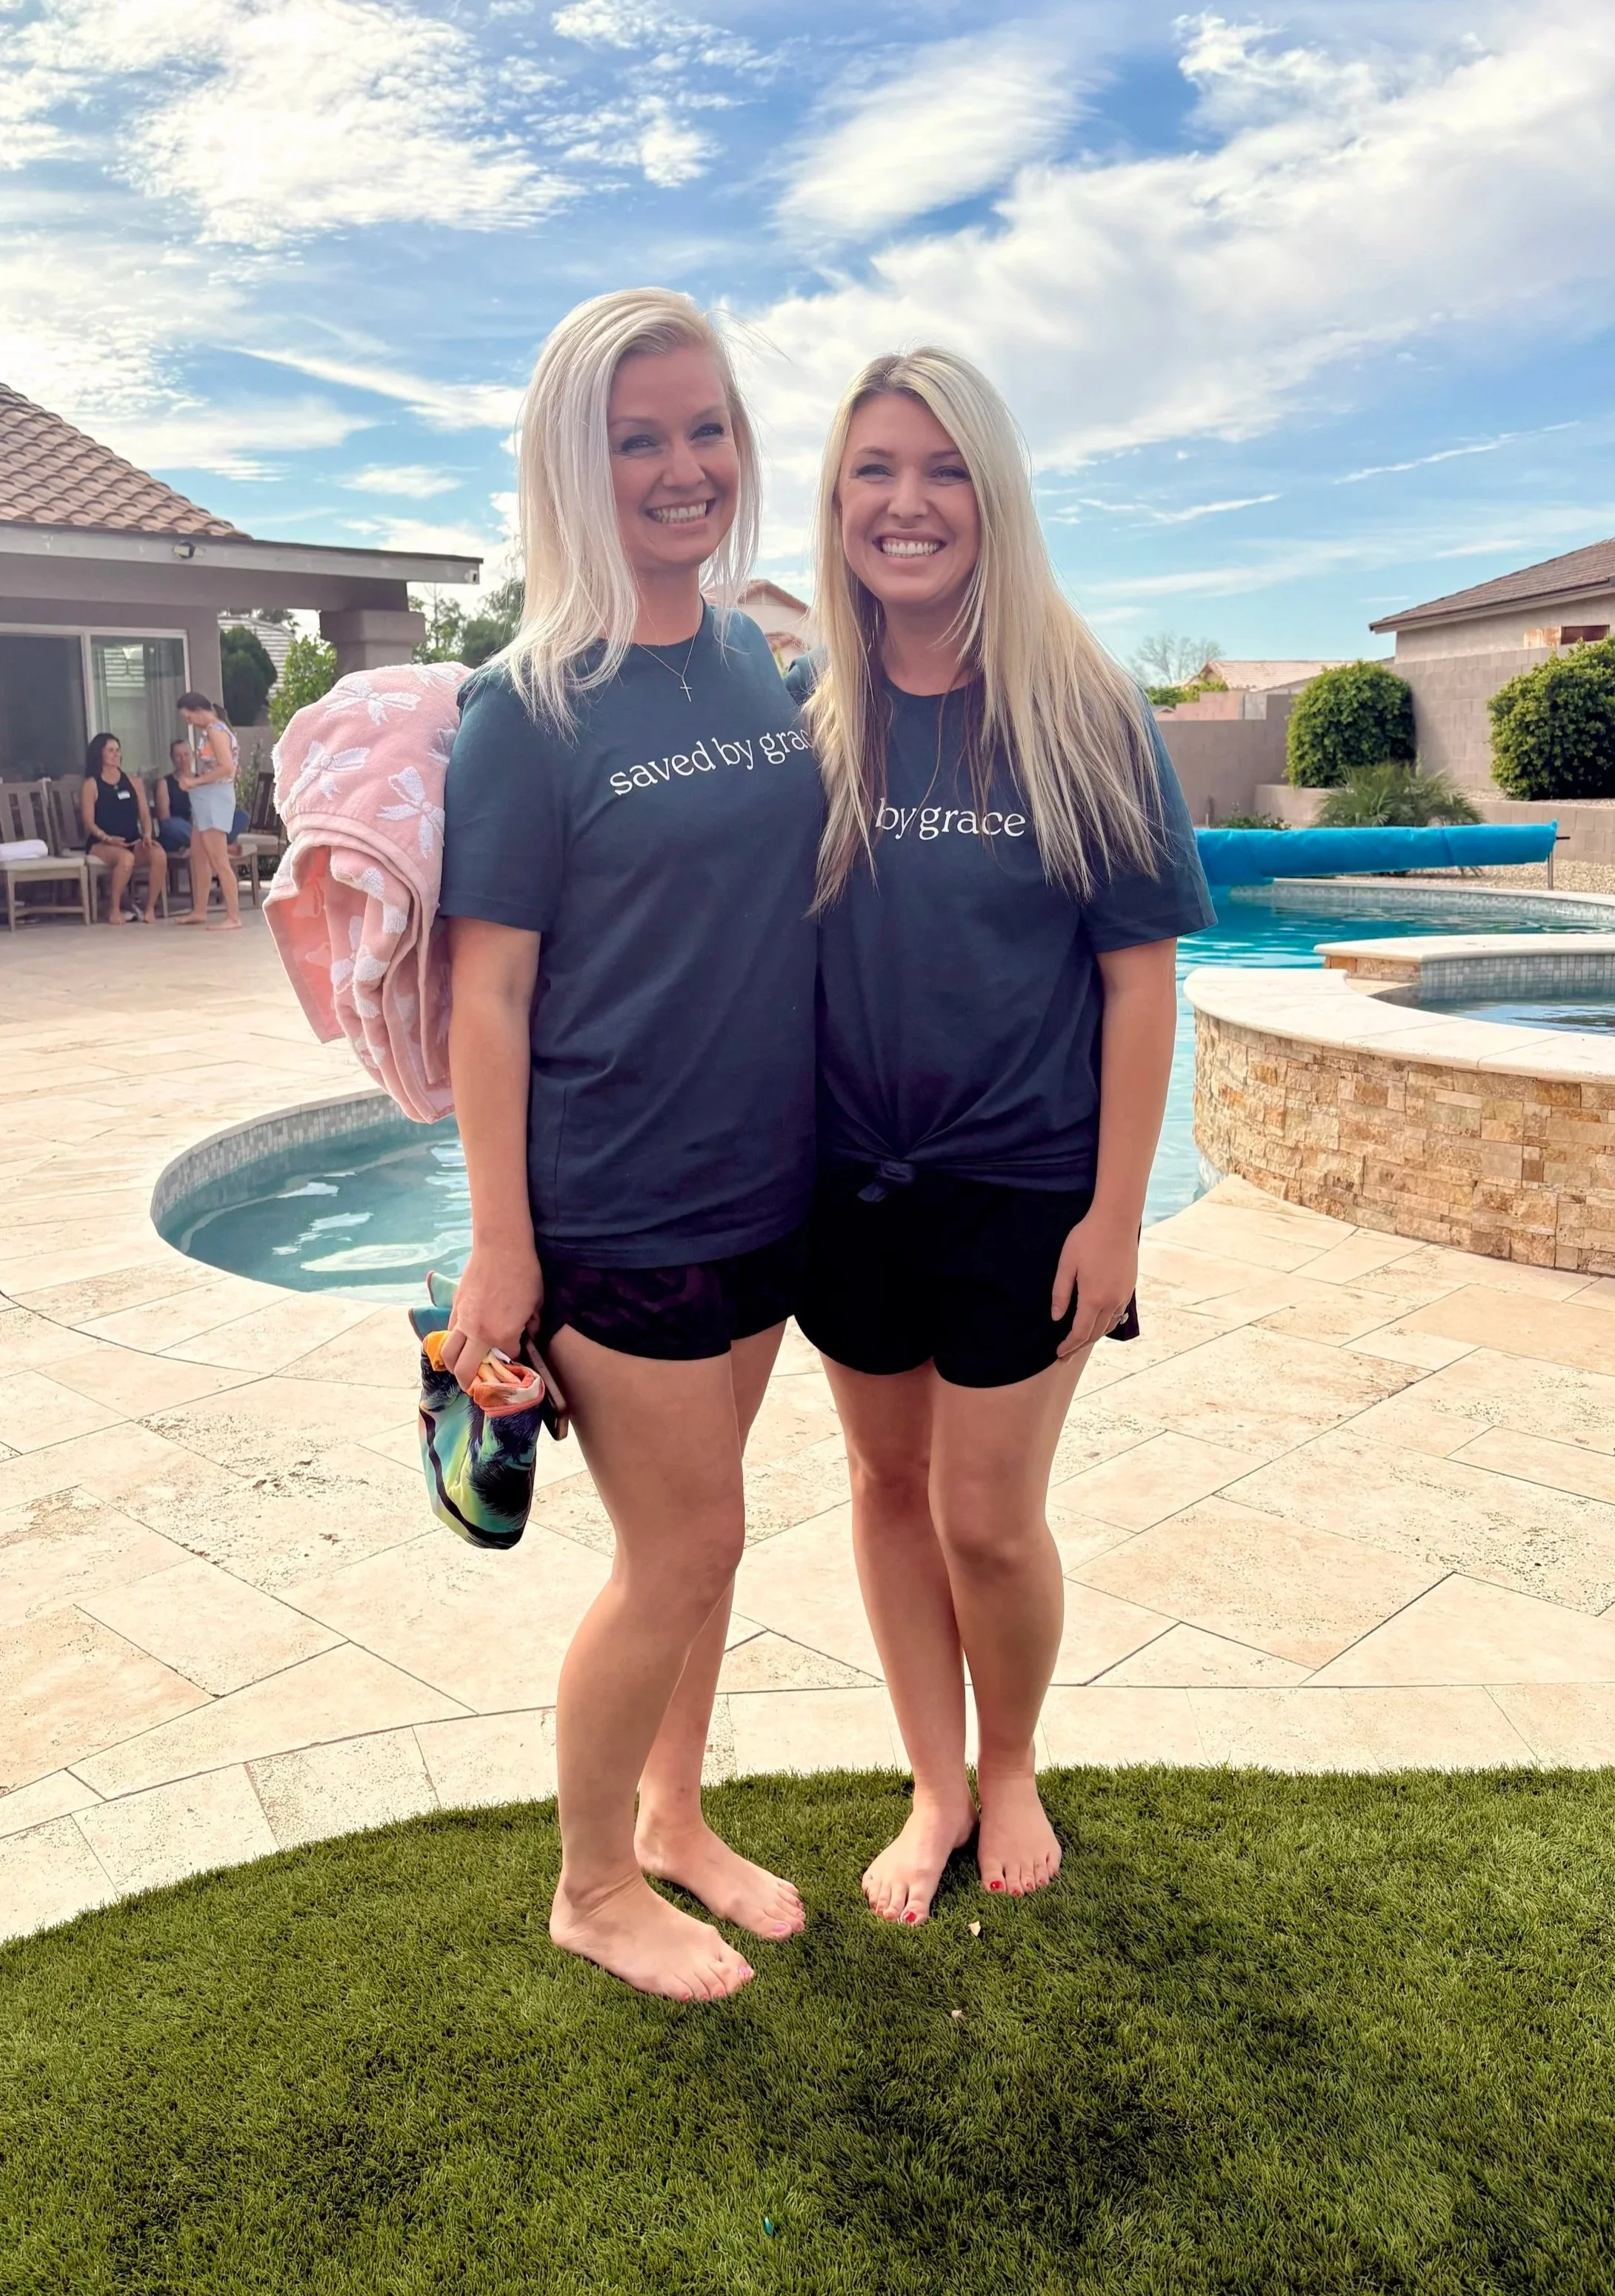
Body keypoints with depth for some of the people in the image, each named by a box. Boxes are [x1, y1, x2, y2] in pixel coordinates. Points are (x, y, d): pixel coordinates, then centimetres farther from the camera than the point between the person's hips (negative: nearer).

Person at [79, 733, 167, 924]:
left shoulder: (133, 783, 16)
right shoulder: (91, 785, 3)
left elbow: (145, 815, 10)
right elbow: (89, 822, -4)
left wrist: (147, 835, -11)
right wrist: (108, 838, -23)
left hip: (134, 843, 4)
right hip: (102, 844, -4)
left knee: (159, 854, -30)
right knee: (126, 858, -38)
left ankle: (150, 908, -19)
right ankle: (114, 909, -20)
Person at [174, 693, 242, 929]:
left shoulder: (216, 731, -14)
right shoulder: (210, 731, 15)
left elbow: (227, 768, -25)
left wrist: (196, 781, -18)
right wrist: (192, 778, 4)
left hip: (215, 799, -10)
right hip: (205, 800, 10)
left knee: (219, 861, -9)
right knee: (198, 856, 15)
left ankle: (233, 917, -7)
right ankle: (199, 911, 24)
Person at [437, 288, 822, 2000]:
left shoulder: (764, 668, 7)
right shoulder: (532, 705, -12)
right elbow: (489, 988, -13)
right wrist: (500, 1250, -15)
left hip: (762, 1193, 6)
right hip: (615, 1206, -6)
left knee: (693, 1531, 17)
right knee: (686, 1548, 3)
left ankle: (672, 1822, 39)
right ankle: (590, 1885, 28)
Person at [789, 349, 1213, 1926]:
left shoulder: (1081, 717, -9)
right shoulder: (802, 719, -2)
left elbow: (1138, 981, -9)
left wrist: (1116, 1213, -12)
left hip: (1025, 1186, -3)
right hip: (847, 1182, 3)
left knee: (986, 1514, 4)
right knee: (887, 1482, 14)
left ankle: (1011, 1772, 35)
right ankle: (936, 1788, 37)